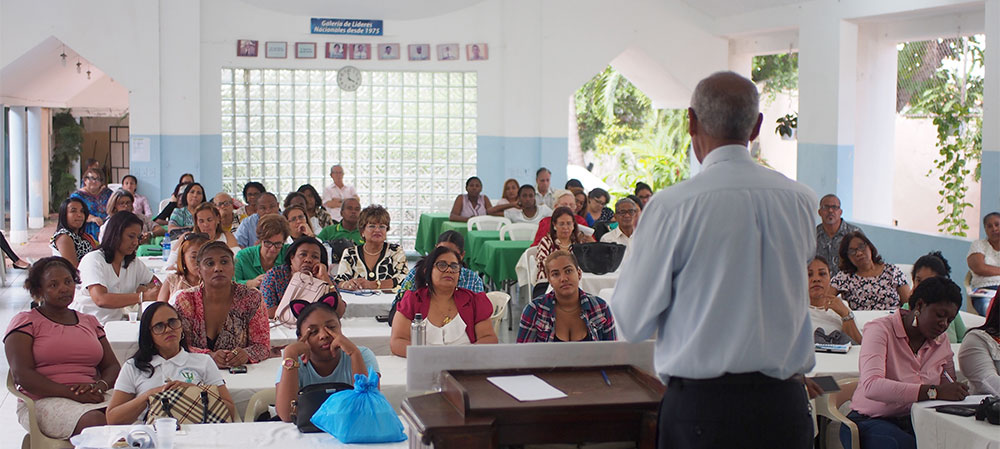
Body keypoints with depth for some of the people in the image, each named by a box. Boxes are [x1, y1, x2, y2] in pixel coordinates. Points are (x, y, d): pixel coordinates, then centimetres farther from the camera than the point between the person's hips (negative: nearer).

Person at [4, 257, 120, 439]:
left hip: (91, 397, 4)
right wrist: (71, 393, -16)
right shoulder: (26, 322, 7)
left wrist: (100, 386, -7)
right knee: (94, 421, -37)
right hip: (43, 401, -4)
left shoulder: (90, 322, 23)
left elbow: (112, 366, 20)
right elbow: (21, 374, -6)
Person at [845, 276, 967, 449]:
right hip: (873, 420, -6)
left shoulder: (941, 341, 12)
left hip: (917, 422, 6)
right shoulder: (881, 329, -10)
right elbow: (871, 386, -27)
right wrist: (933, 391, -33)